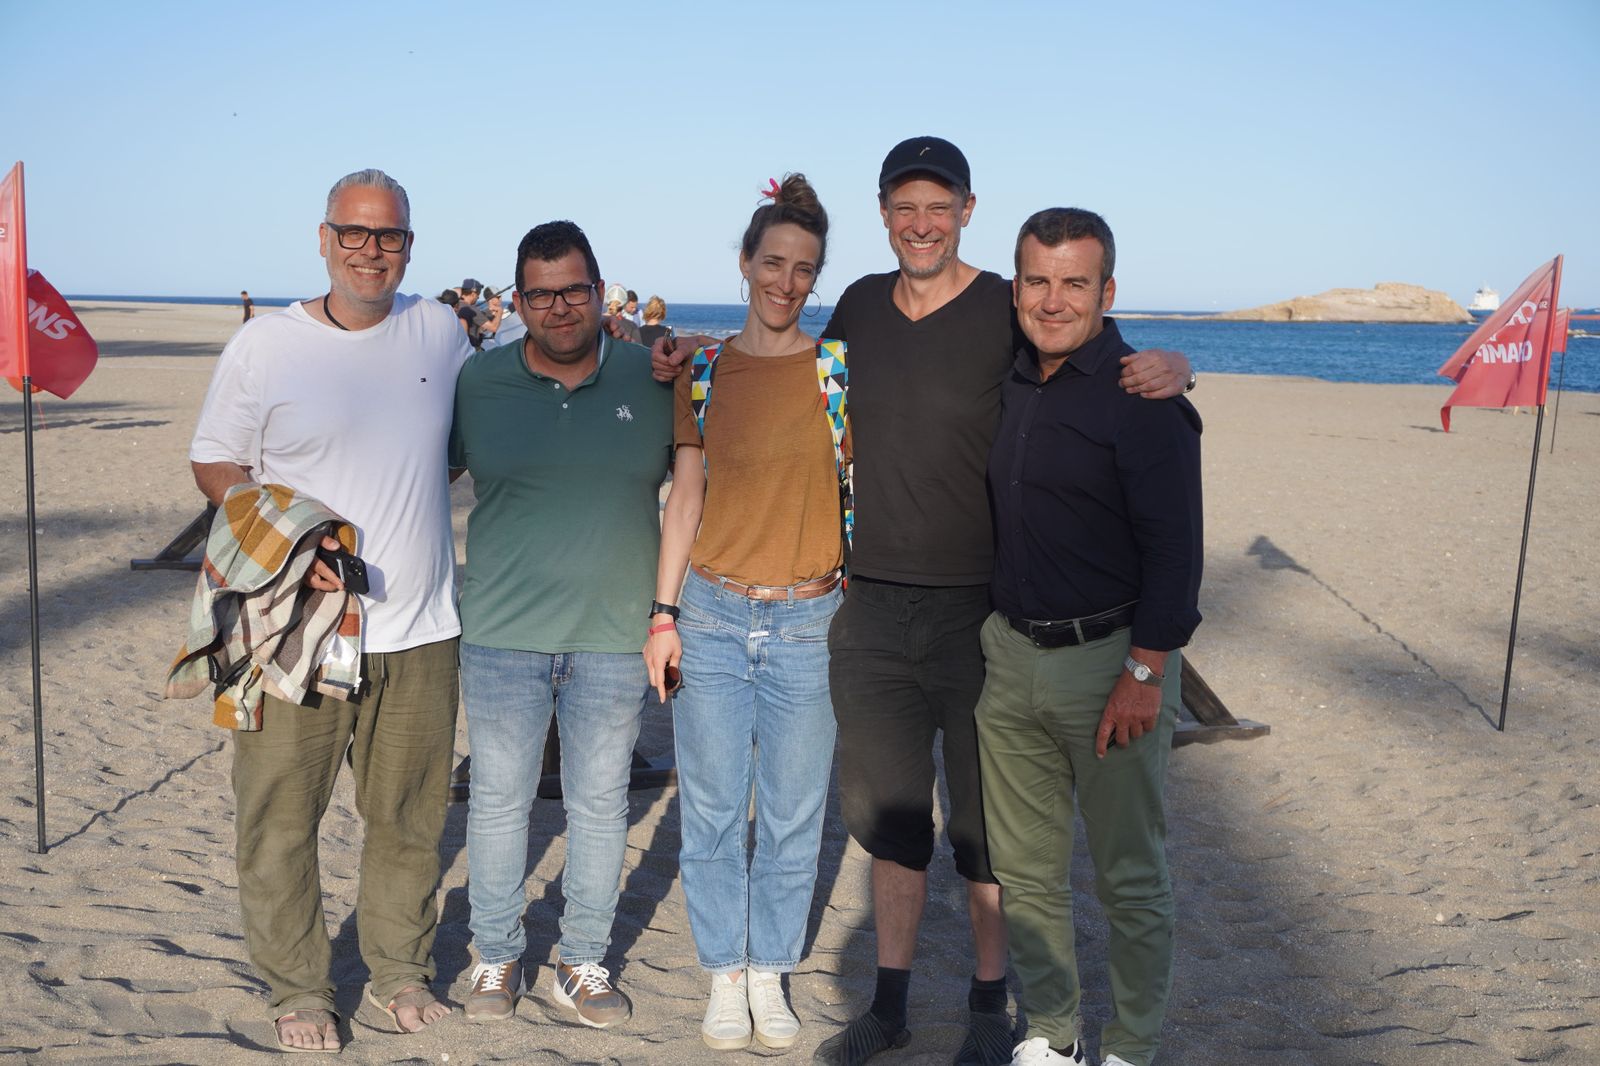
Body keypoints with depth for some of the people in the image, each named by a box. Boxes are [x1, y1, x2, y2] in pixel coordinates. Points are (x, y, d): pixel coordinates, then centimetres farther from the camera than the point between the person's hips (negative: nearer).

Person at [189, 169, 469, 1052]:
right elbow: (215, 465, 1)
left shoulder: (440, 331, 6)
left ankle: (401, 969, 32)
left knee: (409, 816, 13)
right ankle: (297, 987, 25)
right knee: (280, 817, 5)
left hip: (419, 627, 3)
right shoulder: (263, 346, -3)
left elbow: (472, 436, 23)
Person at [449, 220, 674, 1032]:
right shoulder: (476, 381, -1)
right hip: (503, 631, 0)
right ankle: (496, 957, 28)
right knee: (498, 799, 9)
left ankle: (585, 963, 27)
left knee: (600, 804, 11)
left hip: (613, 634, 1)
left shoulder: (651, 379, 0)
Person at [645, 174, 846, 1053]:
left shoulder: (840, 369, -1)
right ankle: (724, 974, 27)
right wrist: (663, 614, 2)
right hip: (711, 616, 1)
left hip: (808, 622, -1)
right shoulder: (706, 373, 4)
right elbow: (685, 497, 6)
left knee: (792, 815, 9)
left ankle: (771, 973, 28)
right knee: (712, 810, 8)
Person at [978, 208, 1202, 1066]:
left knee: (1130, 879, 7)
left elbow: (1174, 549, -14)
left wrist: (1143, 672, -17)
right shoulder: (1005, 387, 8)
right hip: (1009, 657, 6)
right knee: (1024, 868, 14)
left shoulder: (1142, 399, -11)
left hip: (1111, 659, -6)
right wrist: (988, 635, 15)